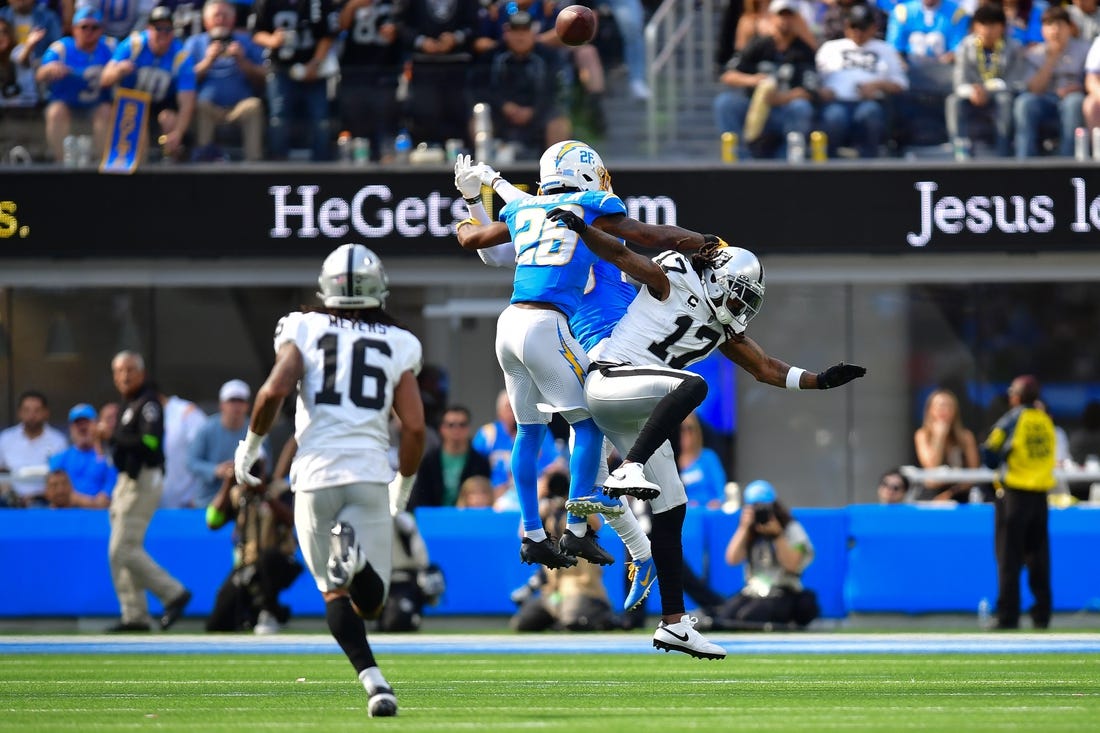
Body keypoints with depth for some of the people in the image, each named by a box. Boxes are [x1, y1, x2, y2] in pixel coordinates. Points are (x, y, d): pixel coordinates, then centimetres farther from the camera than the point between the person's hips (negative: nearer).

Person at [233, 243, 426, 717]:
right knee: (369, 602, 4)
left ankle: (374, 682, -12)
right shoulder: (397, 345, 11)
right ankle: (355, 549, -31)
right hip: (370, 475, 0)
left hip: (315, 475, 0)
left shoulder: (304, 331, 7)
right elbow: (414, 428, 4)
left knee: (335, 593, 11)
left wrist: (251, 443, 8)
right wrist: (403, 487, 19)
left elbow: (274, 390, -9)